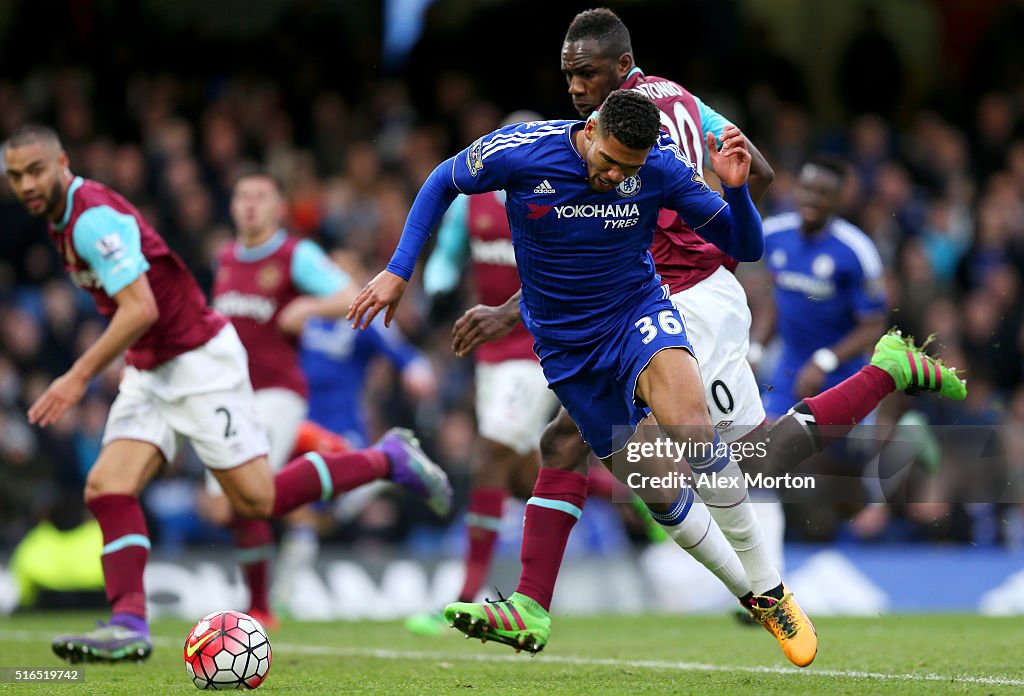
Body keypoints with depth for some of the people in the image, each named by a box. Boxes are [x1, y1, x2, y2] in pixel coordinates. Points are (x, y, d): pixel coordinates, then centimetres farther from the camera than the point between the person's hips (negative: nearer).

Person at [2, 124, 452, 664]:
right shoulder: (65, 219, 10)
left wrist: (79, 376, -27)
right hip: (149, 372, 9)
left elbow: (140, 309, -27)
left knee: (256, 499, -7)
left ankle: (389, 459, 9)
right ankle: (128, 625, -16)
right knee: (107, 488, -9)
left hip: (199, 362, -9)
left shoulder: (92, 217, -20)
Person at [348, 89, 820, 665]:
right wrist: (398, 271, -1)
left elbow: (745, 248, -7)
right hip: (565, 343, 2)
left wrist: (736, 189, -26)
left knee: (689, 431, -31)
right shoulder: (520, 151, -16)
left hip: (638, 313, -2)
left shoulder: (662, 169, -13)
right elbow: (442, 184, 4)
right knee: (660, 489, -2)